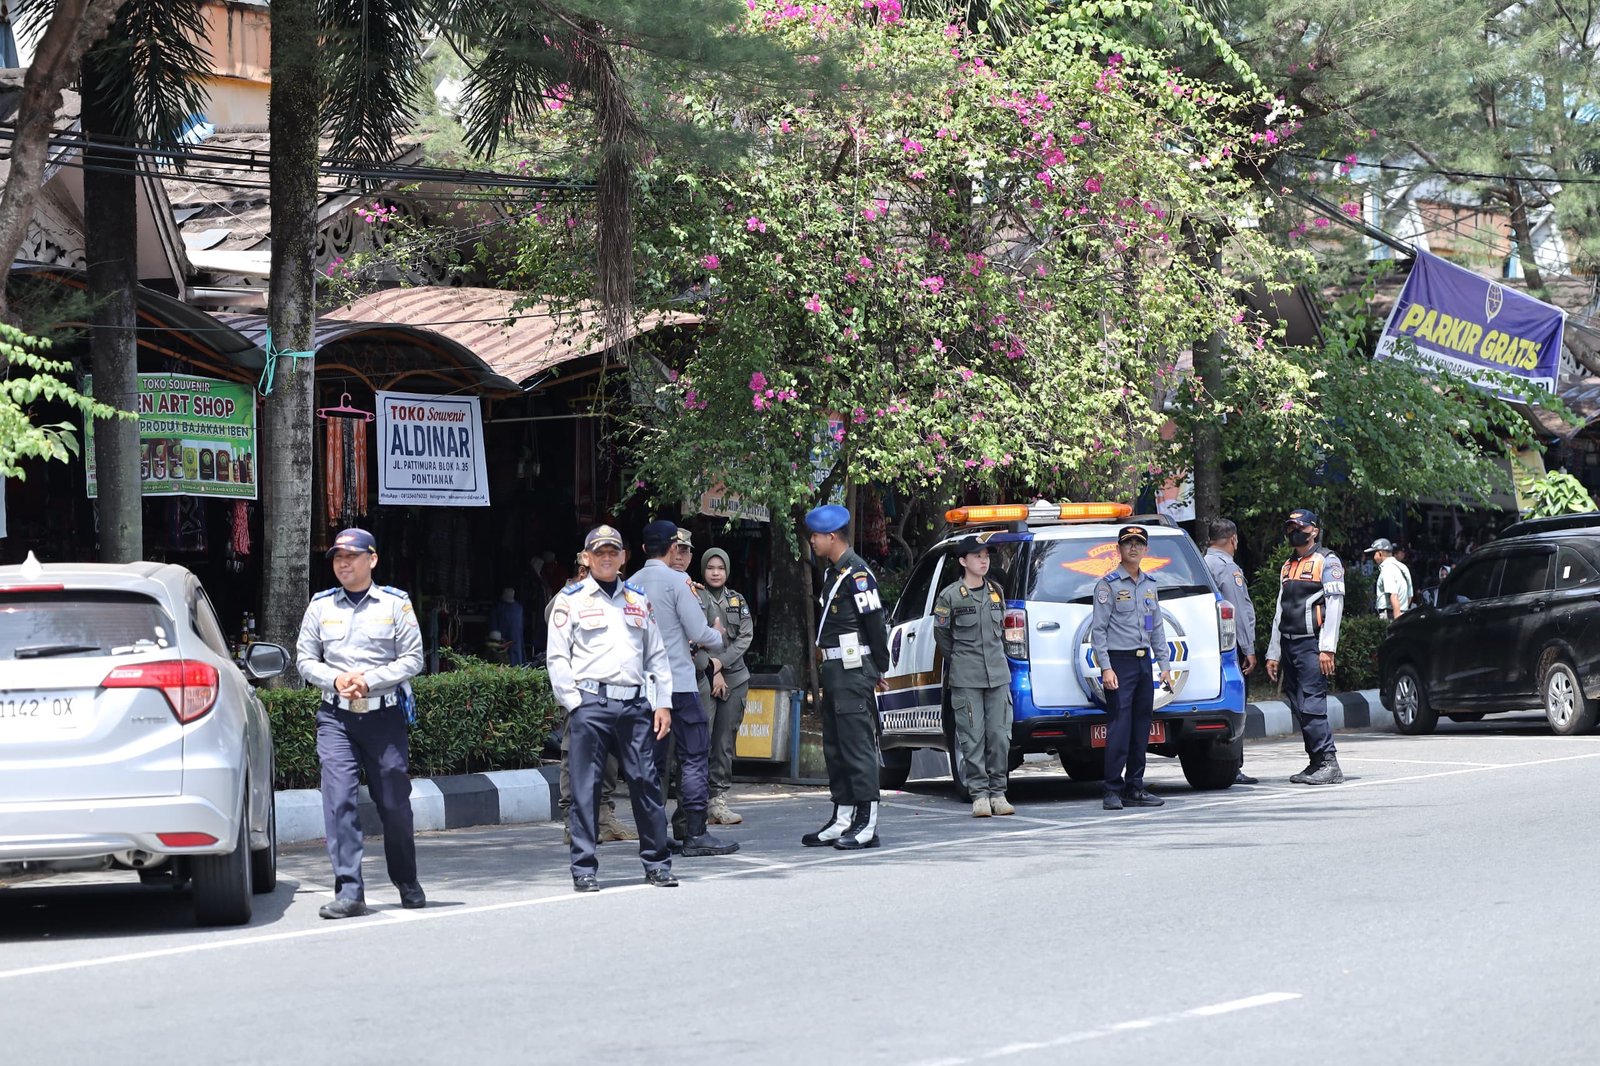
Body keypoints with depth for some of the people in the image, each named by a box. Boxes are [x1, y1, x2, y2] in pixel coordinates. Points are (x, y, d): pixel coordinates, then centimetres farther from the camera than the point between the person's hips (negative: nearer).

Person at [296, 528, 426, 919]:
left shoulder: (395, 604, 3)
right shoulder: (321, 605, 9)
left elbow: (412, 659, -1)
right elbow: (306, 659, 10)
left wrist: (369, 680, -13)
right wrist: (335, 680, -9)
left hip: (385, 714, -1)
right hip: (336, 716, 1)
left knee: (394, 802, 7)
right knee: (339, 799, -12)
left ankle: (407, 884, 26)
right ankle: (349, 891, -12)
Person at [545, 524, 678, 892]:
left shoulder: (638, 599, 17)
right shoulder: (571, 599, 5)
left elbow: (657, 655, 18)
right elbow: (557, 657, 2)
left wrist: (662, 703, 10)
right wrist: (574, 703, -7)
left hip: (634, 703, 3)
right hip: (590, 703, -3)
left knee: (646, 780, 3)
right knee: (586, 787, -3)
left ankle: (657, 863, 11)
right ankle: (584, 868, 2)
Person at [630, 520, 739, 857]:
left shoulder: (632, 584, 8)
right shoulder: (678, 581, -9)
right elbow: (699, 633, -11)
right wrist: (717, 637, 12)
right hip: (679, 682, -6)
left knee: (652, 759, 10)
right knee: (694, 757, -2)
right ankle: (695, 833, -6)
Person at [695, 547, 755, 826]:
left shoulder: (738, 601, 16)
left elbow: (745, 637, 7)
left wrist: (721, 662, -6)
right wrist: (712, 671, -10)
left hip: (734, 676, 4)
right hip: (702, 677, -4)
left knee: (726, 741, 3)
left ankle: (719, 800, 6)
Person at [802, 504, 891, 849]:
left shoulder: (857, 574, -14)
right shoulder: (832, 573, 17)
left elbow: (875, 623, -15)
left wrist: (880, 668, -11)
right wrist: (823, 649, 14)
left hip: (854, 672, -11)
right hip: (835, 671, 11)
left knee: (858, 746, -9)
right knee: (835, 748, 12)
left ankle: (867, 824, -8)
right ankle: (842, 820, 18)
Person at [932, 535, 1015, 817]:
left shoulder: (997, 592, 12)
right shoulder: (950, 596, -3)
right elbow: (941, 633, 5)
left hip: (998, 675, 4)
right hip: (966, 679, -4)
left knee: (1000, 736, 2)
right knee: (972, 737, -4)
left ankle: (997, 793, 9)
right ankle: (980, 795, 0)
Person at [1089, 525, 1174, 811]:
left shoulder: (1149, 584, 15)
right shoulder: (1108, 584, -5)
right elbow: (1098, 629, -9)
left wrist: (1164, 664, 13)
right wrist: (1105, 667, -16)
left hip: (1144, 661, 7)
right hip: (1119, 662, -7)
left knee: (1141, 728, 7)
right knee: (1119, 728, -11)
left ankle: (1135, 787, 12)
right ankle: (1113, 791, -10)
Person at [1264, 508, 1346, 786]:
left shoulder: (1327, 562, -1)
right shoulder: (1288, 567, 22)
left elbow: (1334, 606, -9)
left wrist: (1327, 648, -18)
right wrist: (1274, 652, 18)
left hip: (1312, 644, -8)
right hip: (1289, 645, 8)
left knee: (1311, 705, -15)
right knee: (1299, 709, 6)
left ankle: (1329, 762, -14)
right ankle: (1316, 763, 10)